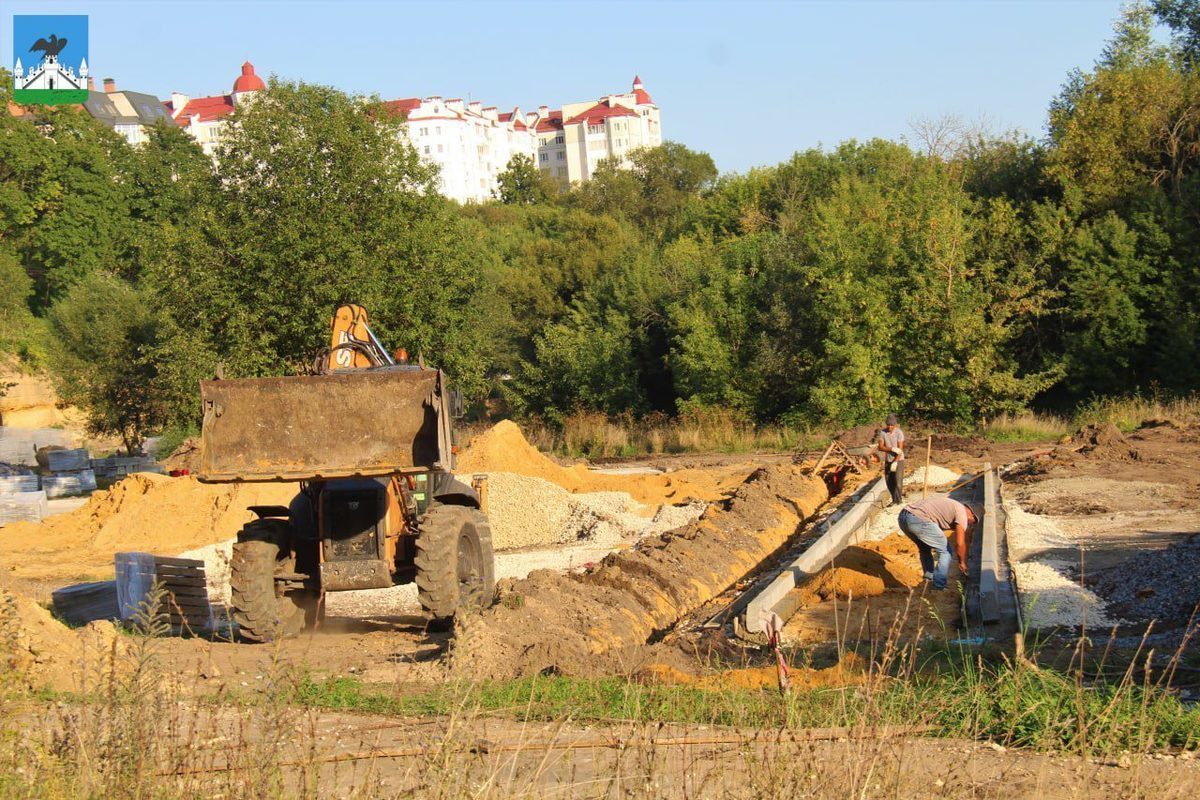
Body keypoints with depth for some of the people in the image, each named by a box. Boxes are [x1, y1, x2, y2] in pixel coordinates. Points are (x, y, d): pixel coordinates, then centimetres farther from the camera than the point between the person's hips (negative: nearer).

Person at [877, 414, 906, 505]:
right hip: (888, 460, 4)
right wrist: (892, 449, -24)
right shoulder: (882, 432, -5)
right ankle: (894, 500, 24)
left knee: (898, 482, -11)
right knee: (889, 483, 8)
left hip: (898, 460, -4)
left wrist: (895, 462, -23)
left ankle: (897, 501, -5)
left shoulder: (899, 433, -15)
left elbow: (900, 449, -17)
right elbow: (880, 447, -9)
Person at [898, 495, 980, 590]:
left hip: (903, 516, 9)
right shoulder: (962, 512, 7)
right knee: (945, 551, 7)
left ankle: (929, 578, 29)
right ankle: (939, 587, 8)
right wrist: (962, 562, 18)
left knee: (924, 547, 31)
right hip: (919, 520, -9)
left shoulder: (949, 503, 33)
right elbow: (960, 543, 3)